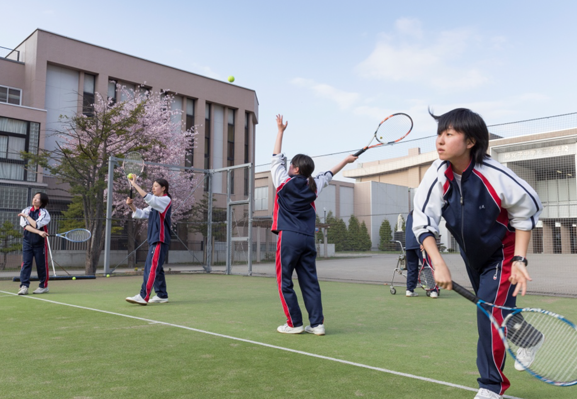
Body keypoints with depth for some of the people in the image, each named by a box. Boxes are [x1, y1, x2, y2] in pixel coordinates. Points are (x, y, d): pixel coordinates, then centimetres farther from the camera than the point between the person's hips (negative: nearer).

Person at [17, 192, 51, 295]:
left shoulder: (44, 213, -4)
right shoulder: (25, 211, 6)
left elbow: (36, 225, -18)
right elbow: (26, 226, -7)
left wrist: (26, 216, -9)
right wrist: (39, 232, -20)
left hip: (40, 242, -3)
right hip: (27, 241, 3)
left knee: (41, 264, 2)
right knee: (26, 263, -4)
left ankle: (43, 286, 13)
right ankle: (24, 286, -4)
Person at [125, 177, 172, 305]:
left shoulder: (166, 200, -6)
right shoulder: (155, 204, 22)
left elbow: (148, 198, -21)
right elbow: (141, 214, 20)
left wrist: (134, 184, -19)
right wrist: (131, 205, 3)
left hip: (160, 240, -10)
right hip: (154, 239, 10)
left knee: (151, 267, -15)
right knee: (156, 268, 11)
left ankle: (143, 296, -19)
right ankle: (162, 295, 18)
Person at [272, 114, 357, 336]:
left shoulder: (284, 182, -1)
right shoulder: (313, 186, 8)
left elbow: (277, 158, 10)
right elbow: (328, 174, 25)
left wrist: (280, 131, 18)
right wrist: (346, 160, 41)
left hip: (288, 237, -4)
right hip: (308, 239, 5)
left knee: (284, 283, 4)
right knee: (310, 282, 7)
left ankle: (294, 323, 5)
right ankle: (317, 324, 6)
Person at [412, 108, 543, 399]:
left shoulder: (494, 176, -30)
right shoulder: (438, 175, -22)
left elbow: (525, 215, -14)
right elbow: (423, 222, -21)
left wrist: (519, 260, -19)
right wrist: (438, 264, -31)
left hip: (502, 253, -5)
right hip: (471, 254, 5)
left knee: (491, 310, -13)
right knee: (492, 307, 21)